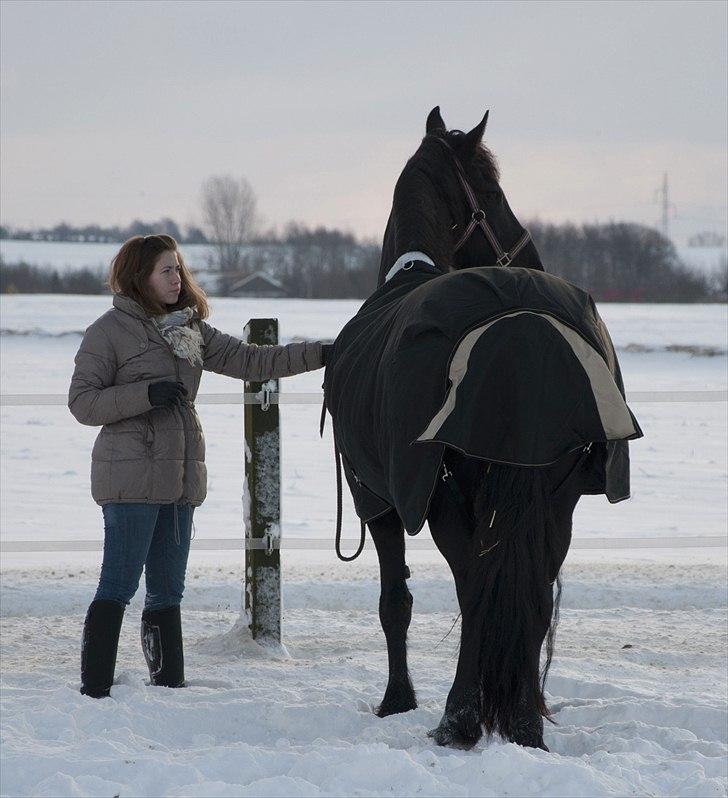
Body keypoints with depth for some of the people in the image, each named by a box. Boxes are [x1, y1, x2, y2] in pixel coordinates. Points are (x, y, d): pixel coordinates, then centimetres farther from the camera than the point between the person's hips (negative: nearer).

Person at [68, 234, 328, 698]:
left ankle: (170, 683, 18)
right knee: (119, 586, -9)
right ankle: (94, 690, -7)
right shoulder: (110, 330, -5)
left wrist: (320, 355, 4)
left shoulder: (189, 329, 14)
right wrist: (146, 394, -21)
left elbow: (249, 361, 12)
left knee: (168, 590, 12)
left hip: (180, 479, 7)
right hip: (132, 478, -7)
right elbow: (82, 402, -9)